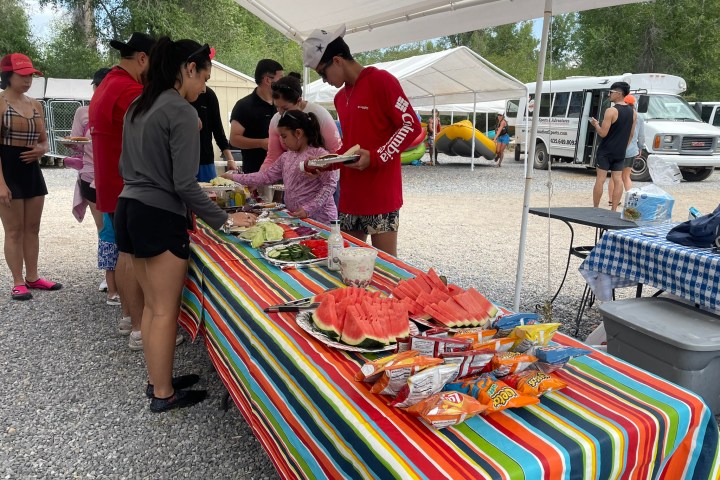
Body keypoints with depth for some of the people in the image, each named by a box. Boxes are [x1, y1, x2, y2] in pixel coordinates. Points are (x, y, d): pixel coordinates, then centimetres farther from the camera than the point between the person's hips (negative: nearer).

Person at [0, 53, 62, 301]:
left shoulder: (35, 105, 11)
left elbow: (44, 140, 18)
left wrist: (41, 150, -7)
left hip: (32, 169, 7)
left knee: (32, 228, 11)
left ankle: (32, 277, 22)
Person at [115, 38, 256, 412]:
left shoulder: (139, 106, 11)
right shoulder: (181, 111, -15)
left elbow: (126, 167, 17)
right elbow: (184, 184, -19)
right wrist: (223, 220, -11)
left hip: (129, 209, 9)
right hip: (160, 217, -9)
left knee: (152, 304, 18)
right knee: (165, 311, 4)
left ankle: (156, 380, 31)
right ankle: (164, 393, 17)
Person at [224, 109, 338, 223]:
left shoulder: (319, 154, -11)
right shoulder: (286, 157, 11)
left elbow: (329, 185, -15)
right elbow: (266, 176, 13)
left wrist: (308, 209, -20)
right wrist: (234, 178, 9)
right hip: (296, 217, 6)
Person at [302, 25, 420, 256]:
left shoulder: (381, 80, -7)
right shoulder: (340, 97, 17)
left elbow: (411, 126, -11)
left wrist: (375, 157, -18)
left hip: (381, 194, -7)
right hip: (350, 194, 7)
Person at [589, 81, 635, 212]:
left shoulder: (611, 111, -15)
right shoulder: (632, 112, 8)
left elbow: (603, 133, -17)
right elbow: (631, 134, 14)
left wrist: (596, 124, 1)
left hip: (606, 151, -6)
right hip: (620, 152, 6)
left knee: (600, 179, -1)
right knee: (618, 180, 6)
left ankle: (595, 208, 3)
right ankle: (614, 209, 6)